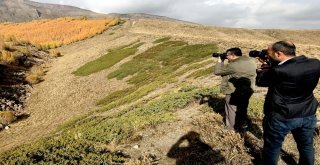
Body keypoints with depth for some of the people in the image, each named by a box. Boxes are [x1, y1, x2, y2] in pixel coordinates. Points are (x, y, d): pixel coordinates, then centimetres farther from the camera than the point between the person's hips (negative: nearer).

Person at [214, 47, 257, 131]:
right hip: (248, 91, 7)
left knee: (232, 110, 12)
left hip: (234, 93, -7)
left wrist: (220, 61, -2)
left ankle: (233, 127, 26)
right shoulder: (251, 62, 0)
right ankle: (244, 123, 41)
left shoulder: (233, 65, -24)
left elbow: (217, 71, -16)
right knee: (243, 108, 25)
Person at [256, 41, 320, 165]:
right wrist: (270, 68, 2)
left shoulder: (278, 71, -28)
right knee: (306, 146, 29)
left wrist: (262, 69, 6)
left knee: (272, 149, 17)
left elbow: (259, 81, -12)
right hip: (308, 115, 6)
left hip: (281, 117, -6)